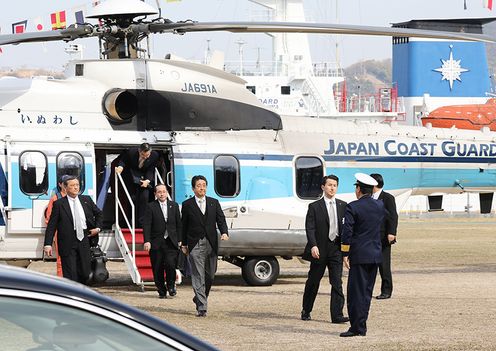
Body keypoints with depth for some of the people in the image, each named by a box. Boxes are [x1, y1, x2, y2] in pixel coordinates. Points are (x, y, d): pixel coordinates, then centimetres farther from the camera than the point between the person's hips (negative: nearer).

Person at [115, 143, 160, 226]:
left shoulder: (155, 155, -21)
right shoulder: (131, 152, -27)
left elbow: (151, 170, -10)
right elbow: (123, 160, -6)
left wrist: (147, 180, -26)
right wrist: (121, 167, -27)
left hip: (145, 178, 1)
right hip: (132, 177, -1)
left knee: (144, 197, -14)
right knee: (133, 198, -7)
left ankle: (141, 222, -7)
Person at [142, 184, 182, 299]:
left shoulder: (174, 205, 11)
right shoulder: (151, 207, 1)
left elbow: (179, 224, 13)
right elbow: (146, 225, -4)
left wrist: (179, 240, 8)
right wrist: (147, 241, -13)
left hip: (171, 242, 1)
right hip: (156, 243, -1)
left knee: (170, 264, -16)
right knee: (157, 269, 1)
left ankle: (171, 285, 7)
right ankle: (161, 290, 15)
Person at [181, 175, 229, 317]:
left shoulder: (214, 203, 10)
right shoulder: (187, 205, 4)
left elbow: (220, 219, 5)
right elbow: (184, 225, 8)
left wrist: (224, 233, -15)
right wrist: (184, 244, 7)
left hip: (211, 244, 3)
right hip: (195, 245, -3)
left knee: (210, 275, 9)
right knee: (198, 276, -9)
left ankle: (199, 298, 33)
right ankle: (201, 307, -12)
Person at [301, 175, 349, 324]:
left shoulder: (342, 206, 8)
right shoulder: (314, 207, -1)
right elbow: (310, 228, -8)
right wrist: (313, 245, -21)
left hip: (336, 248, 2)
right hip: (319, 250, -2)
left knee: (337, 283, -5)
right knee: (313, 282, 10)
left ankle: (337, 315, -6)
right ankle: (306, 311, 25)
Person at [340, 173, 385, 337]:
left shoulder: (353, 207, -11)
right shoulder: (380, 206, 7)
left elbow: (347, 232, -14)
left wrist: (345, 255, -9)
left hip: (359, 255, -6)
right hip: (375, 255, 6)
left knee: (356, 291, -3)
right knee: (367, 291, 12)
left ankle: (357, 327, -5)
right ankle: (360, 325, 16)